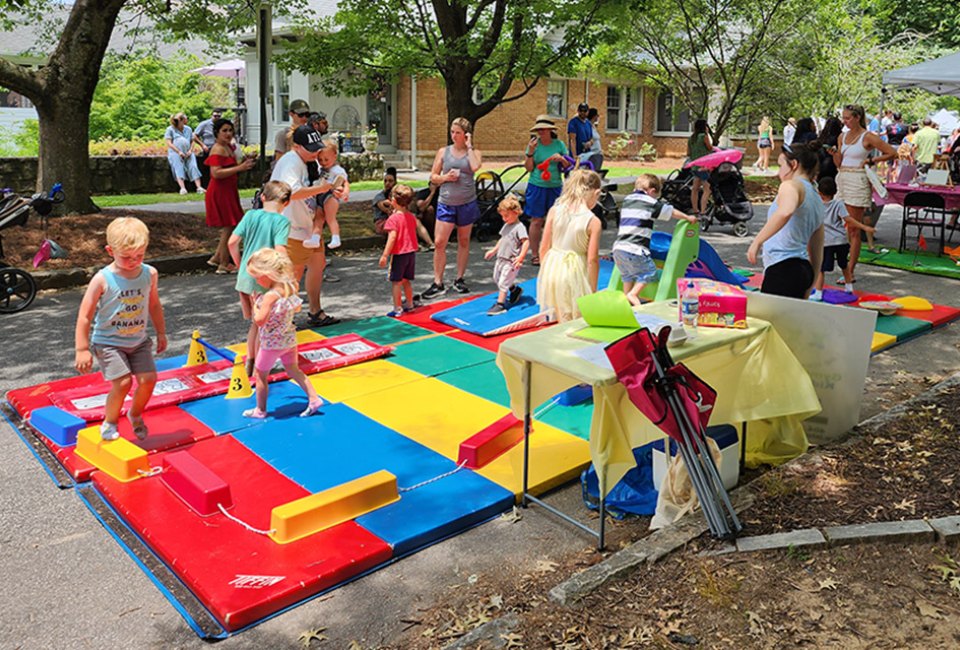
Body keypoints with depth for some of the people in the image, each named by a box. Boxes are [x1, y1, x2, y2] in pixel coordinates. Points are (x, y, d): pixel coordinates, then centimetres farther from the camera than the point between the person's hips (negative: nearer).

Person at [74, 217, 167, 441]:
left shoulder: (149, 274, -5)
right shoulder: (103, 279, -18)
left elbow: (154, 305, 12)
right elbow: (85, 316, -13)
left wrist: (161, 333, 17)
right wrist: (82, 350, -13)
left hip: (138, 340, 4)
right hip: (108, 341, -4)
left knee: (148, 378, -7)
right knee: (123, 382, -16)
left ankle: (135, 414, 24)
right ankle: (109, 423, 11)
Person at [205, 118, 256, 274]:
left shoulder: (229, 147, 15)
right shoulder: (217, 150, -15)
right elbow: (216, 173, -26)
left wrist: (243, 163, 7)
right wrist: (240, 167, -27)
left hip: (229, 192, 10)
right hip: (220, 193, -10)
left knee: (232, 226, 15)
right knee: (228, 228, -5)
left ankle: (216, 258, 25)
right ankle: (224, 265, 5)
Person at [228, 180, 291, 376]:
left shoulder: (250, 215, 3)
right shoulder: (282, 221, -10)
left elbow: (232, 242, -1)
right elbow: (280, 251, -22)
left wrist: (240, 265, 13)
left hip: (244, 277, 4)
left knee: (254, 323, 21)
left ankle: (249, 362, 30)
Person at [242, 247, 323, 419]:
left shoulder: (270, 295, -27)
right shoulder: (290, 287, -3)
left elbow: (259, 320, -29)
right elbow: (297, 308, 12)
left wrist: (255, 305, -13)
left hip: (272, 342, -7)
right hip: (289, 339, 7)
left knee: (260, 374, 10)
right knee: (294, 370, 21)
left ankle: (260, 410, 21)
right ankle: (314, 398, 16)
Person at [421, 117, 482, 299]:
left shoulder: (473, 152, 3)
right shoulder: (443, 152, 7)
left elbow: (475, 167, -20)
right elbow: (433, 176, 10)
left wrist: (469, 147, -10)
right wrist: (446, 177, -9)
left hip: (467, 203, 0)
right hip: (446, 203, 0)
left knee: (464, 242, 11)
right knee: (439, 242, -8)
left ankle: (459, 279, 23)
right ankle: (438, 283, 0)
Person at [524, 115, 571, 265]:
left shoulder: (559, 144, 4)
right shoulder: (534, 144, -1)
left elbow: (568, 166, 7)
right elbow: (528, 168, -4)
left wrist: (562, 159, -13)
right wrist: (530, 152, -16)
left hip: (555, 187, 2)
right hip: (537, 187, -2)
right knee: (536, 221, 0)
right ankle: (535, 255, 8)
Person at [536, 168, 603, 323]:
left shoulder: (554, 210, -2)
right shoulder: (593, 221, -11)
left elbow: (544, 248, 0)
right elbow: (592, 260, -10)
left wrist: (544, 271, 15)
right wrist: (593, 290, 1)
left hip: (551, 267, 4)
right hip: (573, 271, -4)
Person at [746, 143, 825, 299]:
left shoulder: (792, 185, -3)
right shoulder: (817, 202, 24)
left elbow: (785, 212, -29)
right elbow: (817, 253, 27)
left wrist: (757, 241, -26)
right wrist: (806, 291, 32)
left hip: (783, 270, -9)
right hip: (803, 269, 9)